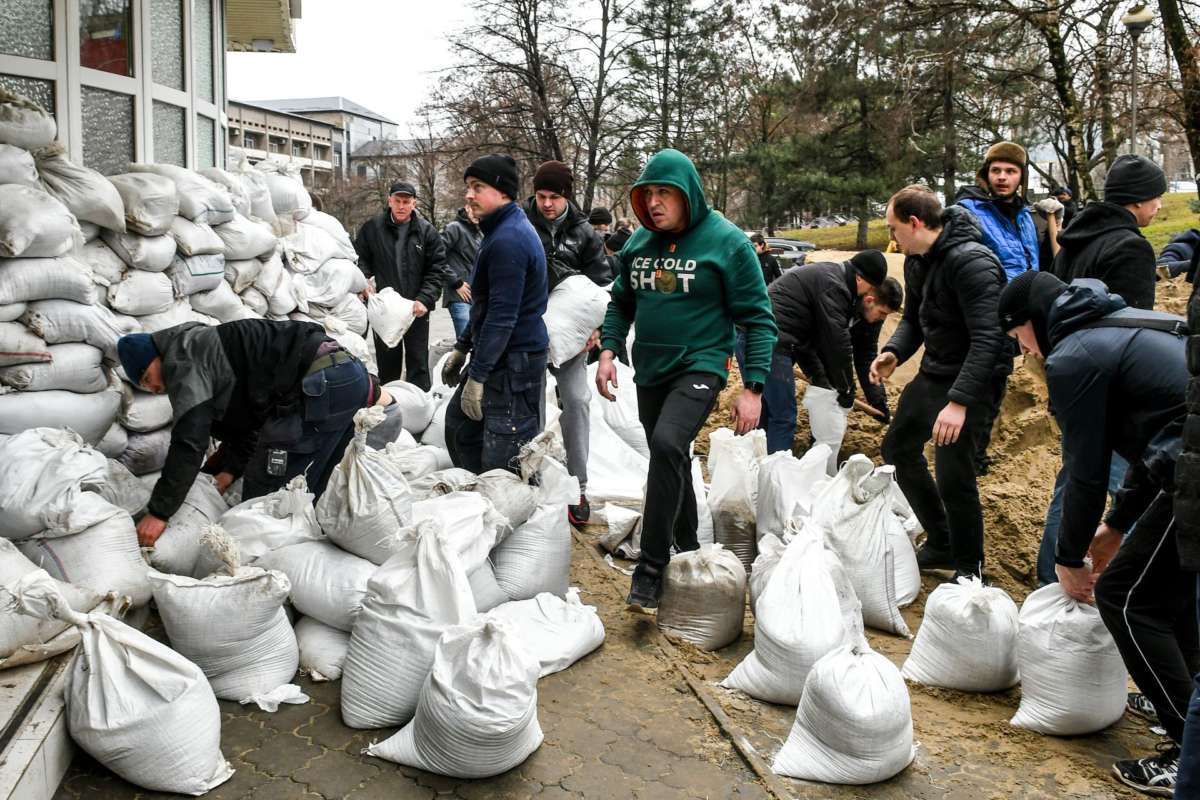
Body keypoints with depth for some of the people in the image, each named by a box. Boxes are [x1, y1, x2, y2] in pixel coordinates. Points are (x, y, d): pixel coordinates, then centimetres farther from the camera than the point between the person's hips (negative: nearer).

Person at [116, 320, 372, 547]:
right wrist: (230, 470, 13)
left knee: (264, 492, -3)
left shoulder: (181, 360, 0)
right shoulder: (208, 360, 31)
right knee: (312, 493, 18)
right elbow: (245, 424, 30)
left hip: (320, 383, -11)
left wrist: (158, 512, -6)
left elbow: (189, 440, -10)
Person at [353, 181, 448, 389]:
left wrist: (424, 299, -14)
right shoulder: (372, 228, 0)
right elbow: (359, 259, 9)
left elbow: (437, 270, -2)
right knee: (387, 364, 13)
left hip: (416, 309, -1)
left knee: (418, 364, 3)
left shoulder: (427, 231, -1)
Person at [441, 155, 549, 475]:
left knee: (502, 461, -7)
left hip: (515, 362, -11)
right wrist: (462, 347, 24)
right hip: (496, 355, 11)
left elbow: (502, 316, -24)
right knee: (460, 424, 20)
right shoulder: (503, 231, 14)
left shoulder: (508, 239, -20)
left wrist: (477, 376, -22)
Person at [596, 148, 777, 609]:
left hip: (700, 367, -6)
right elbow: (621, 303, 16)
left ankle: (651, 567, -19)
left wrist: (753, 387, -14)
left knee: (668, 445, -27)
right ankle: (686, 547, 36)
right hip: (650, 372, 6)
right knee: (670, 462, 15)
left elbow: (757, 318, -9)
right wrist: (609, 349, -1)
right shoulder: (639, 242, 5)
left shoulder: (726, 241, -11)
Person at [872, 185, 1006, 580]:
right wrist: (894, 352, -6)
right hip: (931, 373, 10)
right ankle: (940, 544, 32)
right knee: (898, 449, 17)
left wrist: (959, 401, -34)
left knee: (953, 477, -9)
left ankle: (969, 570, 14)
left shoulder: (971, 262, -24)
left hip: (967, 382, -10)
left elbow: (988, 338, -29)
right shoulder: (917, 259, 4)